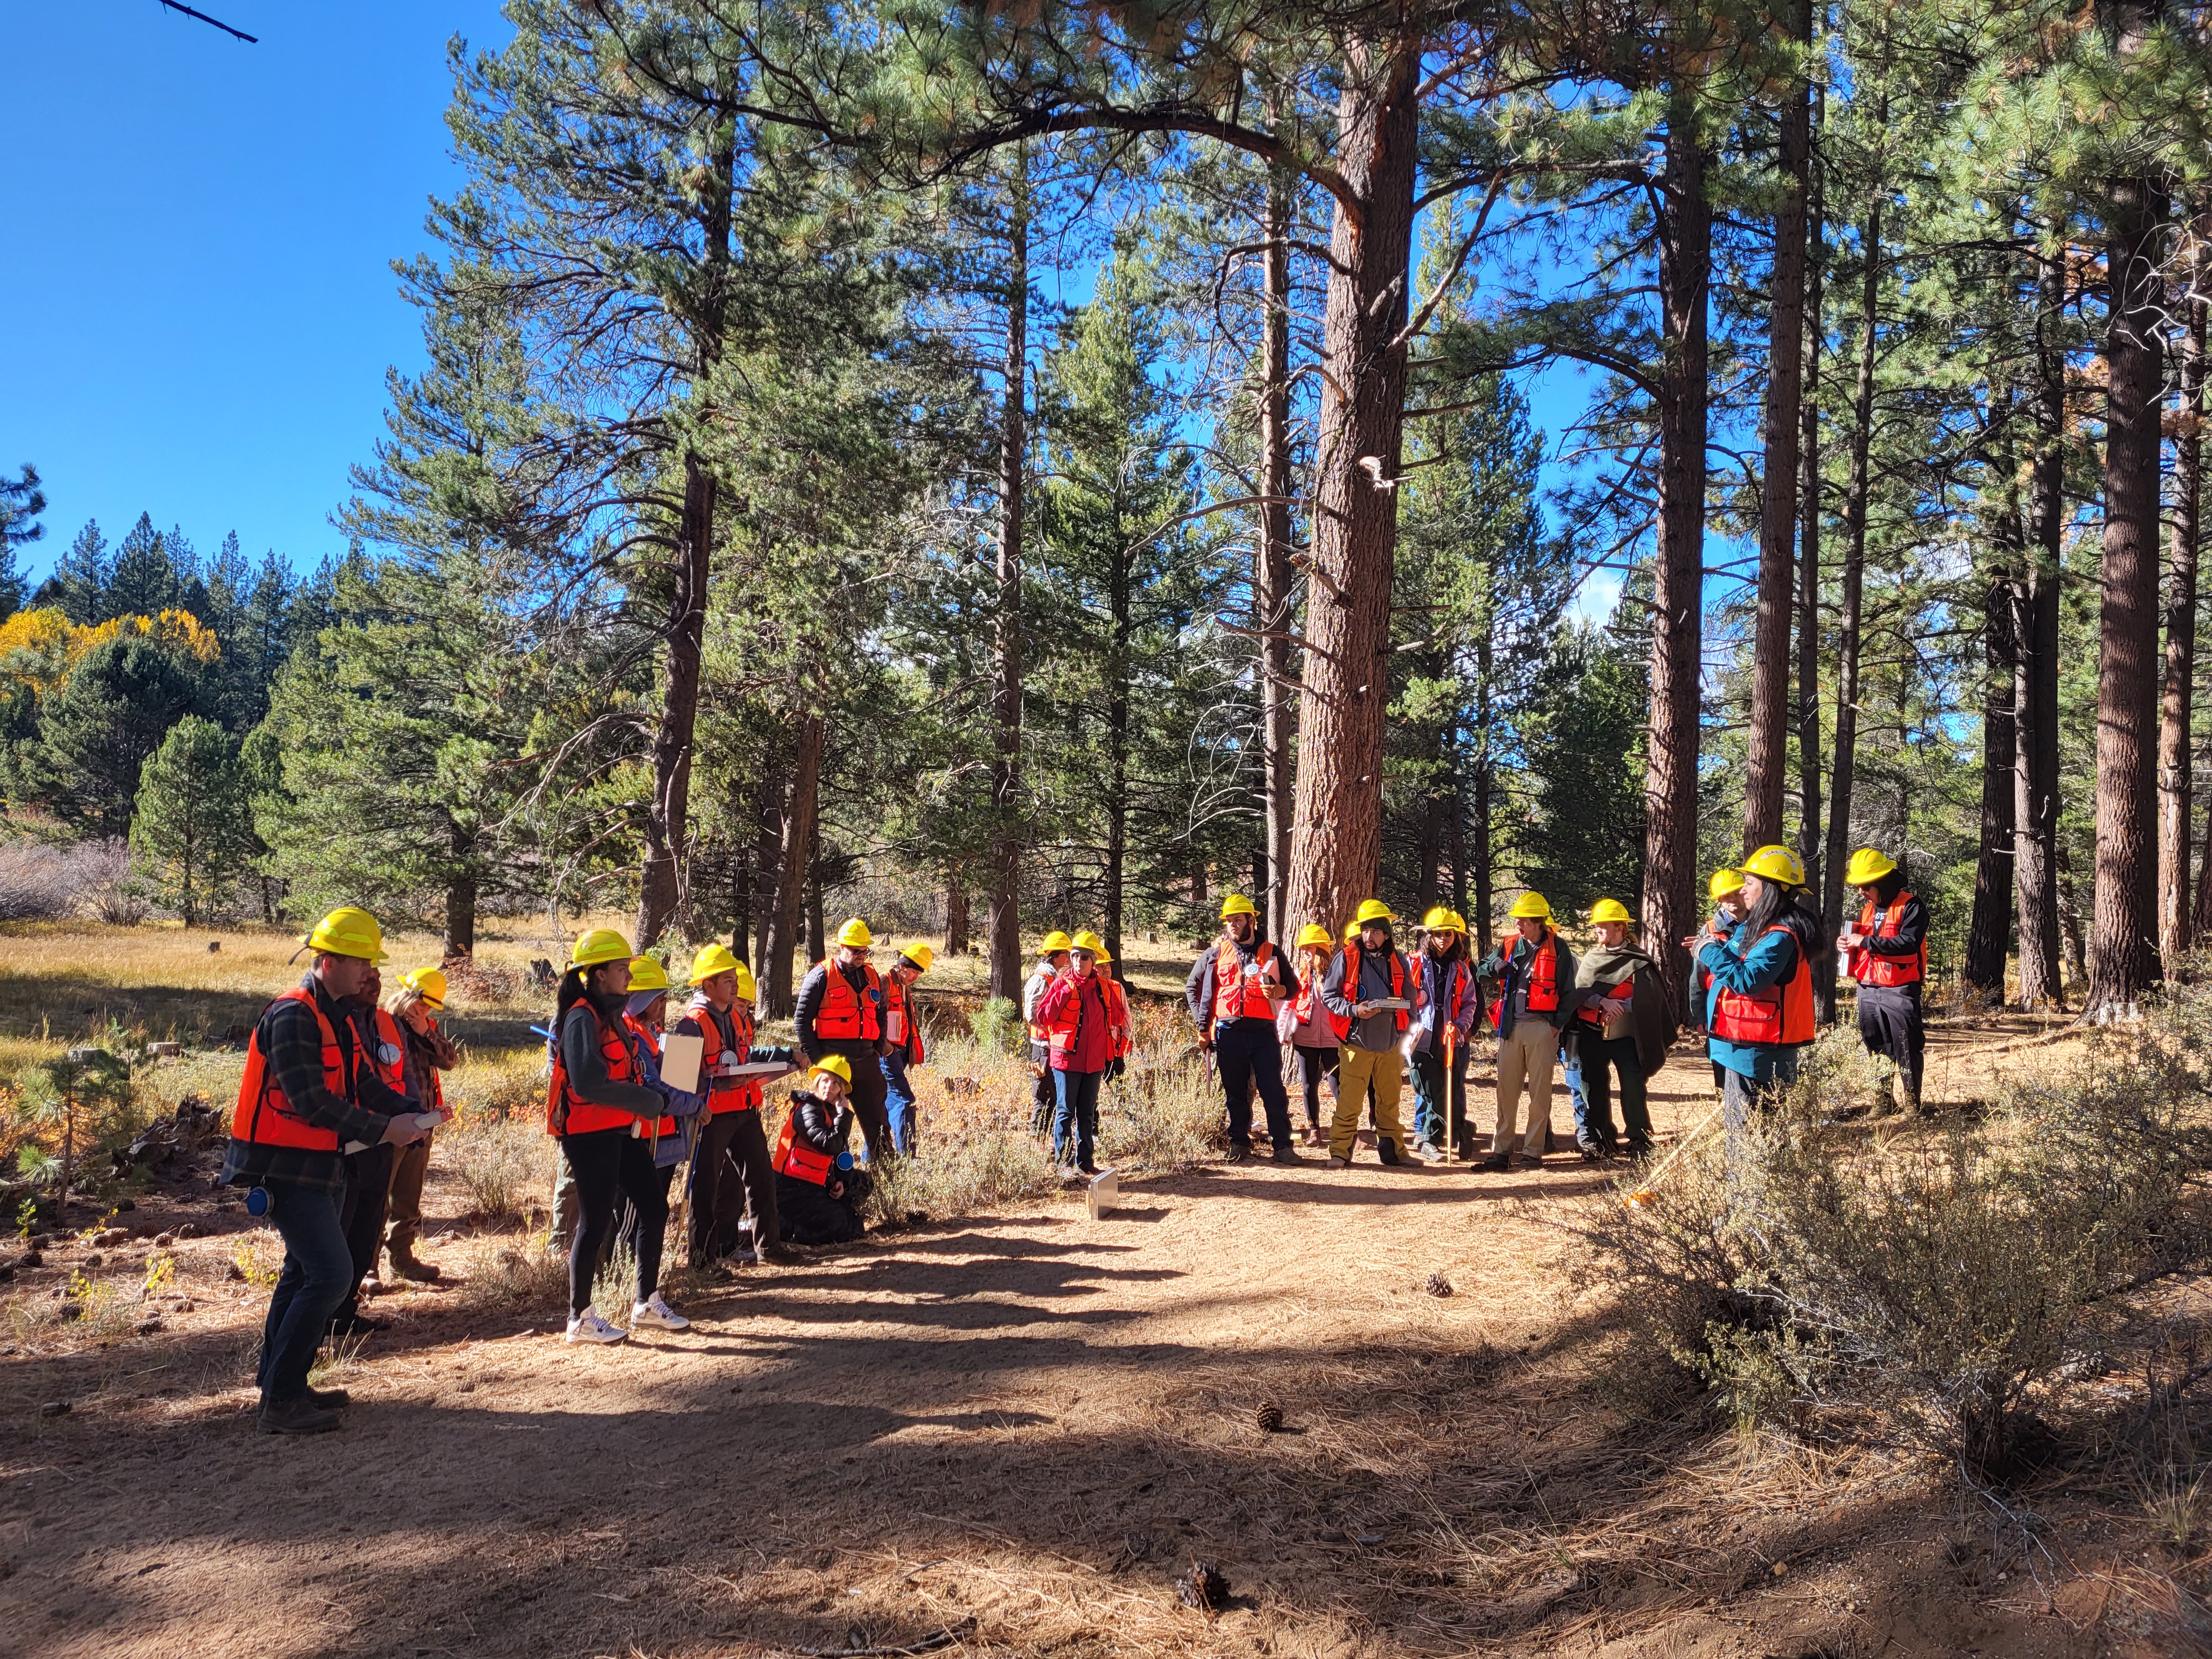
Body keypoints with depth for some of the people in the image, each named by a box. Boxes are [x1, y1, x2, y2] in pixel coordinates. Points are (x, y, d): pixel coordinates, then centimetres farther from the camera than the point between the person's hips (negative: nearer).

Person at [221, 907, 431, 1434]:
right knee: (331, 1273, -14)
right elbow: (311, 1102, -26)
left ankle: (282, 1386, 30)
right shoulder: (293, 1017, -19)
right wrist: (382, 1130, -22)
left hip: (317, 1168, 11)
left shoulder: (336, 1017, 13)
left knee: (304, 1273, 18)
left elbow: (362, 1082, 13)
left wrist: (409, 1112, -4)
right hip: (285, 1169, -11)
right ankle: (281, 1401, -7)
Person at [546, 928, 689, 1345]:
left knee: (655, 1208, 10)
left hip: (621, 1131, 9)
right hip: (590, 1134, -9)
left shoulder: (612, 1014, 15)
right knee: (597, 1222, -2)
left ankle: (647, 1304, 22)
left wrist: (661, 1099, 5)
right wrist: (646, 1101, -19)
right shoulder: (583, 1018, -15)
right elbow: (587, 1083, -26)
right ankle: (581, 1318, 11)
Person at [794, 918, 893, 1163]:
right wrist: (814, 1057, -8)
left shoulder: (872, 975, 12)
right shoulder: (822, 976, -5)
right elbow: (802, 1018, -5)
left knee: (877, 1116, 6)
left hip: (865, 1059, 5)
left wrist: (879, 1049, 11)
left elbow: (880, 1015, 22)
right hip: (833, 1059, -5)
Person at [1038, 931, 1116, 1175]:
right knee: (1066, 1112, -1)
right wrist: (1065, 994, -20)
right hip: (1067, 1058, -4)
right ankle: (1063, 1162, 5)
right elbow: (1043, 1017, -14)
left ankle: (1085, 1160, 20)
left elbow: (1110, 1020, 19)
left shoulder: (1103, 987, 6)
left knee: (1088, 1113, 12)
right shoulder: (1061, 984, -6)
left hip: (1094, 1061, 4)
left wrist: (1108, 1051, 12)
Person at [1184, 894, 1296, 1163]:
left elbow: (1292, 987, 13)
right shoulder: (1216, 953, 8)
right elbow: (1191, 987, 12)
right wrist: (1203, 1025, 6)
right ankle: (1239, 1143, 17)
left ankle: (1282, 1145, 1)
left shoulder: (1270, 953, 8)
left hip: (1263, 1032, -1)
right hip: (1229, 1033, 1)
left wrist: (1279, 990, -11)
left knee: (1273, 1091, -4)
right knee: (1235, 1093, 7)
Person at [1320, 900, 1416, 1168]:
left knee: (1390, 1102, 11)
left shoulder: (1398, 962, 9)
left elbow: (1409, 1001, 16)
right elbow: (1328, 996, -1)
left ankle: (1394, 1151, 21)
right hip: (1356, 1042, -3)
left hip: (1391, 1044, 3)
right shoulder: (1347, 958, -1)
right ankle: (1340, 1152, 2)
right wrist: (1355, 1010, -16)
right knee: (1349, 1102, -5)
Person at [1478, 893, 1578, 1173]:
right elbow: (1482, 973, 10)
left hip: (1542, 1027, -4)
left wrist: (1557, 1024, -7)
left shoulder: (1557, 948, -1)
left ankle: (1533, 1151, 7)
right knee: (1506, 1089, 4)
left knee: (1540, 1091, 1)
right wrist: (1497, 966, -12)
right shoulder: (1509, 946, 10)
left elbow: (1567, 990, -1)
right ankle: (1501, 1150, 8)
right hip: (1511, 1027, 4)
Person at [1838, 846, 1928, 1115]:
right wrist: (1847, 944, 2)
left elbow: (1909, 942, -24)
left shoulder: (1911, 908, -10)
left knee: (1906, 1052, -3)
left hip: (1899, 991, -8)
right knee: (1876, 1050, 13)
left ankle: (1910, 1105, 3)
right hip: (1867, 991, 8)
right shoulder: (1867, 909, 15)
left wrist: (1865, 941, -23)